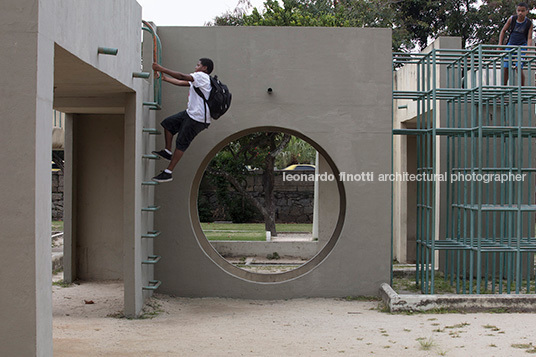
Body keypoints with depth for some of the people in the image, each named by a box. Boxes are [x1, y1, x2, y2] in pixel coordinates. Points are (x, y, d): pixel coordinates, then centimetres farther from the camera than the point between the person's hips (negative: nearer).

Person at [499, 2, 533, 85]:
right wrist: (500, 45, 1)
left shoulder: (529, 23, -7)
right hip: (510, 45, 3)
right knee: (505, 67, -2)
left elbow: (529, 38, -6)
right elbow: (503, 31, 7)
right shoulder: (512, 19, -4)